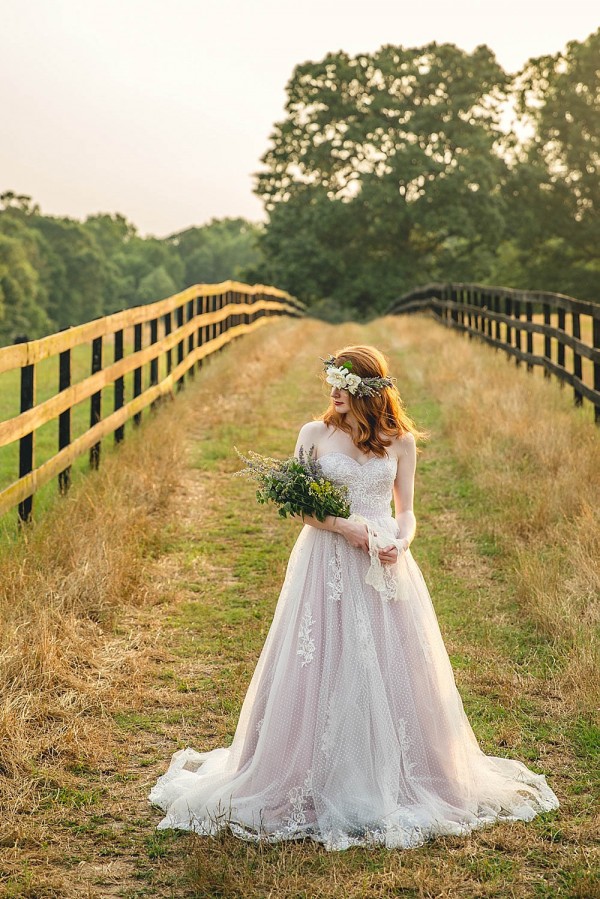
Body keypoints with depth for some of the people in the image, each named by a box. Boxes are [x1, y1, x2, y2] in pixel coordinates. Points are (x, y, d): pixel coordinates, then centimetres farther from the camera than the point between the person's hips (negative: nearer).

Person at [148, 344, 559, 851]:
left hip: (385, 565, 1)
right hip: (327, 563, -1)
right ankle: (320, 784, 10)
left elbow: (405, 511, 8)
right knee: (322, 672, -1)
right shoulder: (315, 434, 2)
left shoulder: (401, 441, 5)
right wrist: (342, 525, -16)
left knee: (391, 672, 3)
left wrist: (400, 542, -13)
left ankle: (391, 784, 17)